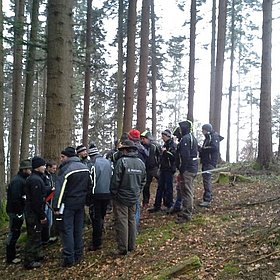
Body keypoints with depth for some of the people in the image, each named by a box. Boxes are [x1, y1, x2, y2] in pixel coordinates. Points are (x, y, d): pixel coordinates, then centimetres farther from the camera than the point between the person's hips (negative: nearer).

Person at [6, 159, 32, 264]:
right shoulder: (17, 181, -19)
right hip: (15, 212, -10)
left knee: (15, 233, 18)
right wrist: (18, 213, -22)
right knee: (13, 233, -1)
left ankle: (12, 254, 30)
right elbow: (15, 198, -25)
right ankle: (10, 258, 8)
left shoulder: (22, 179, 13)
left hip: (18, 211, 10)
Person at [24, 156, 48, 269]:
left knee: (35, 235, 20)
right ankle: (29, 261, 5)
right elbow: (37, 201, -24)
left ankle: (36, 255, 33)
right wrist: (42, 216, -19)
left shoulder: (33, 178, 13)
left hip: (30, 212, 10)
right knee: (34, 236, -3)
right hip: (34, 213, -10)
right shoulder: (36, 180, -21)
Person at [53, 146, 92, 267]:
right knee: (78, 229, 14)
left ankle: (69, 258, 0)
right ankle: (78, 255, 22)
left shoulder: (65, 169, -17)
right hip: (81, 203, 7)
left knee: (67, 230, -1)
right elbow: (89, 186, 15)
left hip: (68, 204, -7)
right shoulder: (85, 168, 7)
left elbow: (60, 189, -19)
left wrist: (56, 207, -16)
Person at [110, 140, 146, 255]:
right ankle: (132, 246, 24)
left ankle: (123, 248, 2)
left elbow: (115, 180, -15)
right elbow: (143, 181, 11)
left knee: (122, 221, 0)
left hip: (121, 198, -6)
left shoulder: (122, 161, -17)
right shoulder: (141, 163, 3)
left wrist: (113, 194, -3)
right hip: (134, 198, 6)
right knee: (132, 220, 17)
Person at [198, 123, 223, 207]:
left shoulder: (214, 137, -9)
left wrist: (202, 149, -16)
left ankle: (207, 200, -12)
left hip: (210, 162, -10)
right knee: (206, 179, 14)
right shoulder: (208, 138, 21)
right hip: (205, 162, 10)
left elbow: (214, 148, -23)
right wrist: (200, 148, 4)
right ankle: (209, 197, 22)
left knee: (206, 179, -13)